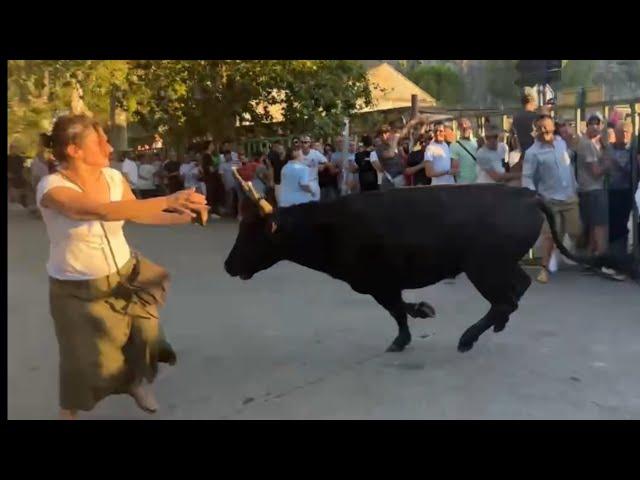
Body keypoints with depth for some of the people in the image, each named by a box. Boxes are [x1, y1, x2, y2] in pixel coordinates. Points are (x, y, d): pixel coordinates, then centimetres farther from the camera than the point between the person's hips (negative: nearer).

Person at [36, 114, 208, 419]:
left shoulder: (113, 177, -8)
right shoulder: (52, 188, -26)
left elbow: (136, 213, 8)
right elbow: (103, 211, -42)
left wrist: (182, 218, -2)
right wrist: (169, 200, -49)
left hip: (125, 275, 5)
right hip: (80, 291, -4)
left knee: (143, 337, 12)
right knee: (85, 361, 9)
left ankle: (135, 381, 44)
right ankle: (68, 411, 38)